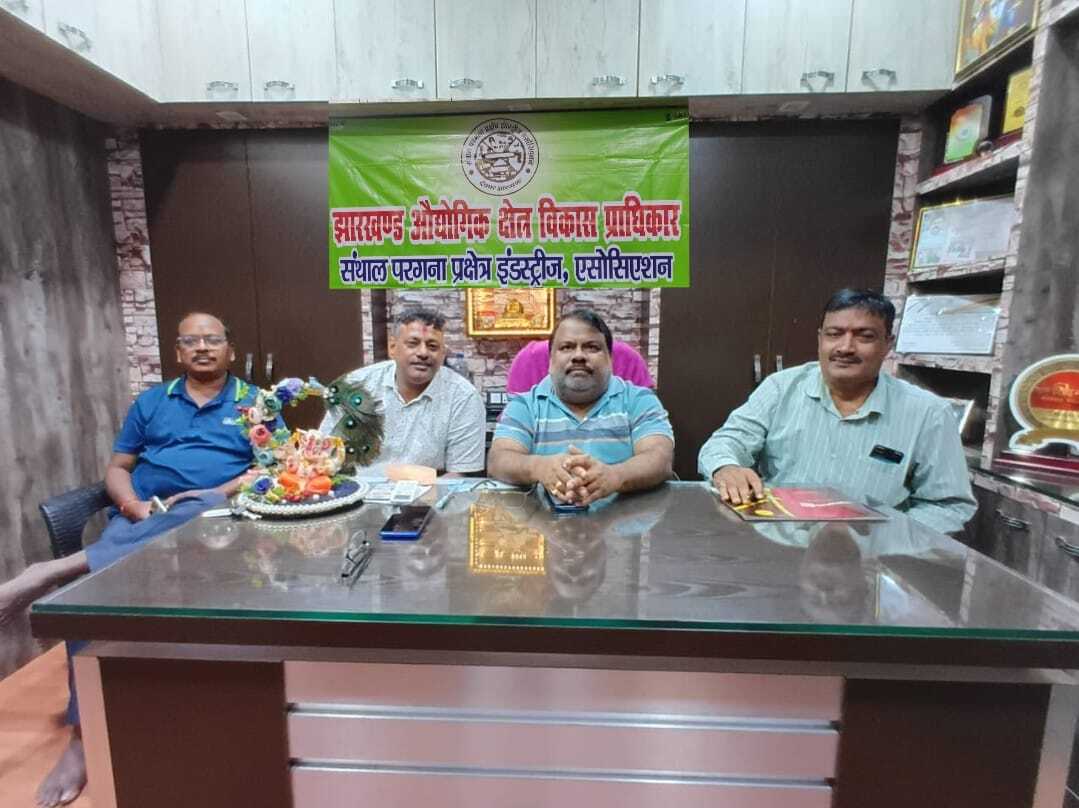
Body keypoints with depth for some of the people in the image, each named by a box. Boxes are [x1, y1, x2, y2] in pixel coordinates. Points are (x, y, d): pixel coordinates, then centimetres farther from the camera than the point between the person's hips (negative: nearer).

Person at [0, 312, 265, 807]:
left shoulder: (256, 402, 11)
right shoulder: (150, 402, 21)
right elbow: (117, 468, 18)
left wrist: (217, 494, -13)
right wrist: (133, 504, -5)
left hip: (213, 512, -2)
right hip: (139, 516, 3)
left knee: (201, 516, -39)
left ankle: (56, 571, -36)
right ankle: (84, 736, -20)